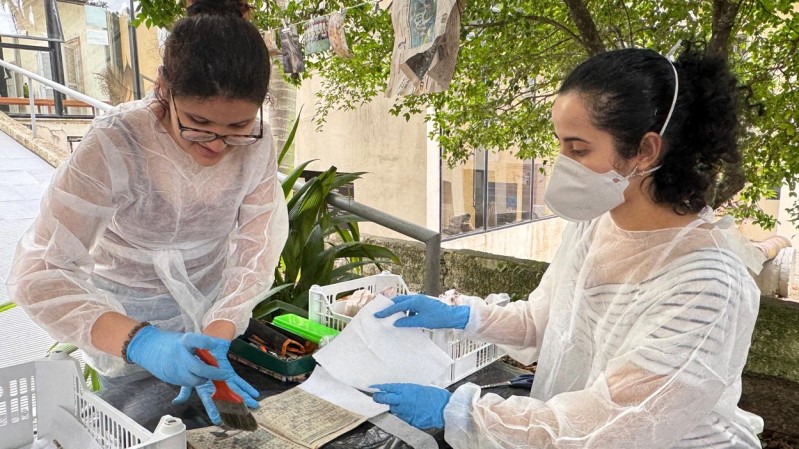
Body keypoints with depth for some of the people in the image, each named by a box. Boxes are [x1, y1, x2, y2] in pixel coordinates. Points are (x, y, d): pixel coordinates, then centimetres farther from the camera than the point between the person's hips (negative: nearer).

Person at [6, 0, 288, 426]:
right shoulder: (115, 145, -30)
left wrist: (217, 337, -29)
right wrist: (140, 342, -45)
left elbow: (256, 250, -16)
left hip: (215, 309, 3)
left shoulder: (256, 143, -20)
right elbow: (38, 274, -31)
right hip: (127, 322, -2)